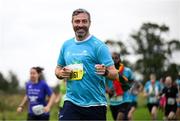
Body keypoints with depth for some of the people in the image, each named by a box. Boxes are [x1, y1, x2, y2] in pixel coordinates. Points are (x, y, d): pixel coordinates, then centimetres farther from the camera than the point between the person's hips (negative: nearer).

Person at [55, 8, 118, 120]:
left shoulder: (98, 46, -7)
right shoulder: (66, 45, 9)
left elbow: (115, 74, -11)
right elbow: (58, 69, 21)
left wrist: (105, 72, -33)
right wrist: (60, 73, -3)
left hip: (95, 104, -3)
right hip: (72, 102, 3)